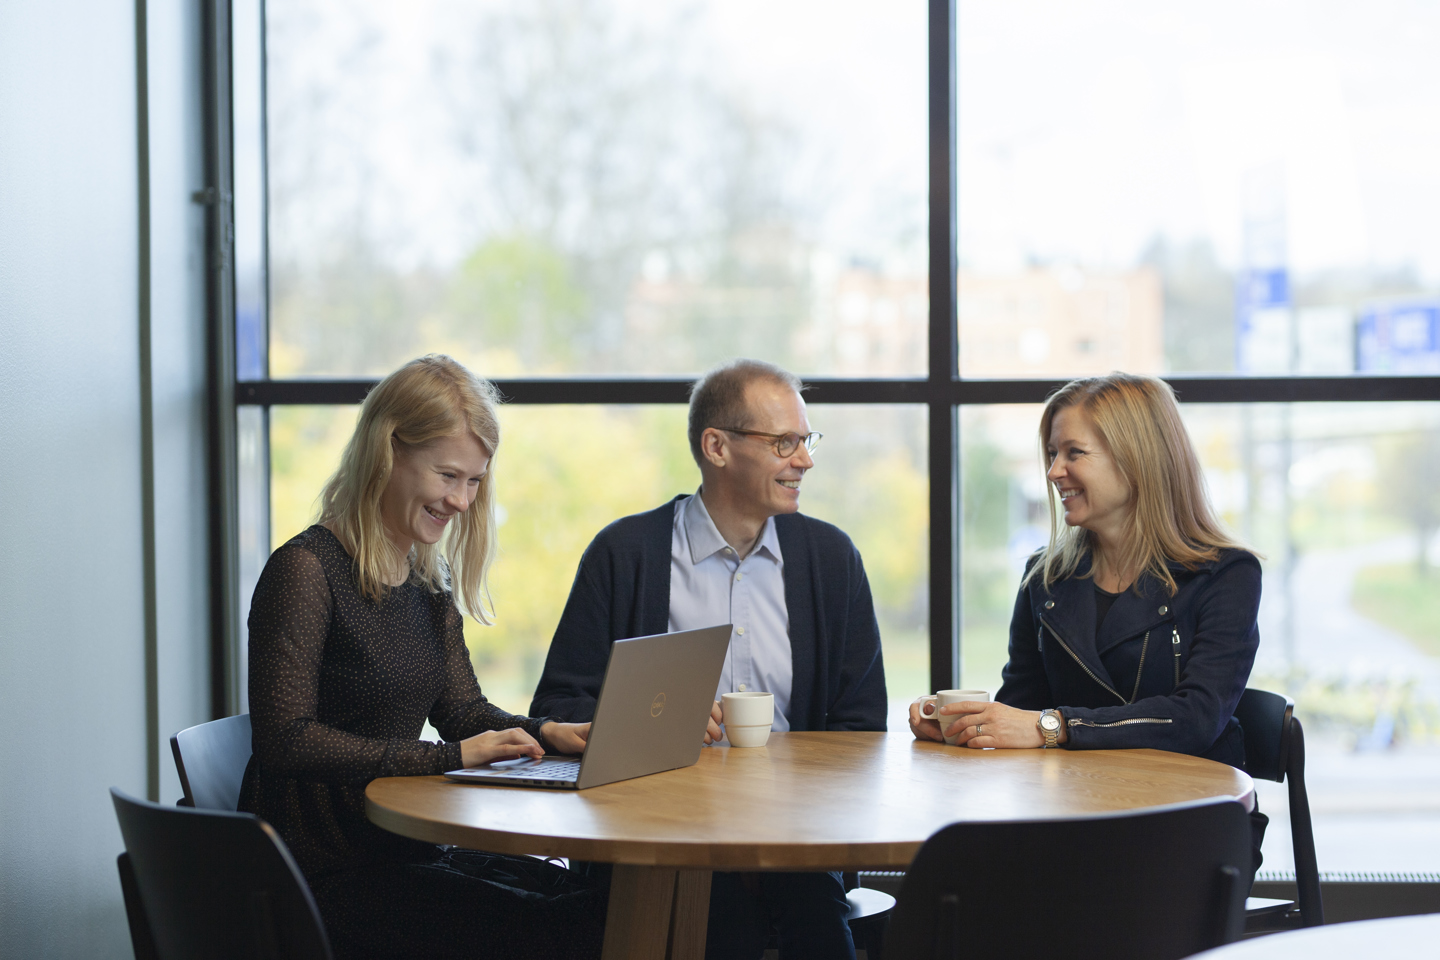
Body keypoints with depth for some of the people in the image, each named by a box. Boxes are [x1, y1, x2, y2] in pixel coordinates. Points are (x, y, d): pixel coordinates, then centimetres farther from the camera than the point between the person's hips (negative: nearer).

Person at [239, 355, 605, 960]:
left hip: (404, 855, 8)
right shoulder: (306, 570, -12)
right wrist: (448, 758, -21)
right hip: (322, 874, -8)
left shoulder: (429, 579, 15)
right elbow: (286, 740, -19)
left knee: (600, 907, -13)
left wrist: (544, 732, -3)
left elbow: (462, 710, 19)